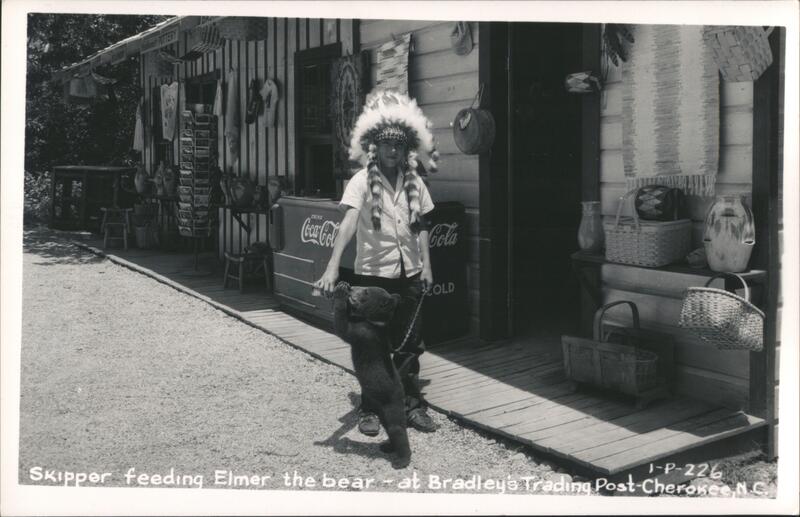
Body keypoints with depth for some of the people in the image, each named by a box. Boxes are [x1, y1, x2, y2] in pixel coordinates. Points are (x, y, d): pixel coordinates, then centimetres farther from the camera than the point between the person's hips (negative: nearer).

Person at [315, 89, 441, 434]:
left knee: (409, 343, 10)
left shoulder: (414, 182, 5)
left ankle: (411, 405, 22)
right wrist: (332, 267, -33)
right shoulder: (362, 181, -11)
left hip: (409, 274, 4)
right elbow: (348, 222, -23)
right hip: (373, 275, -4)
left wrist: (426, 264, 8)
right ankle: (370, 409, 18)